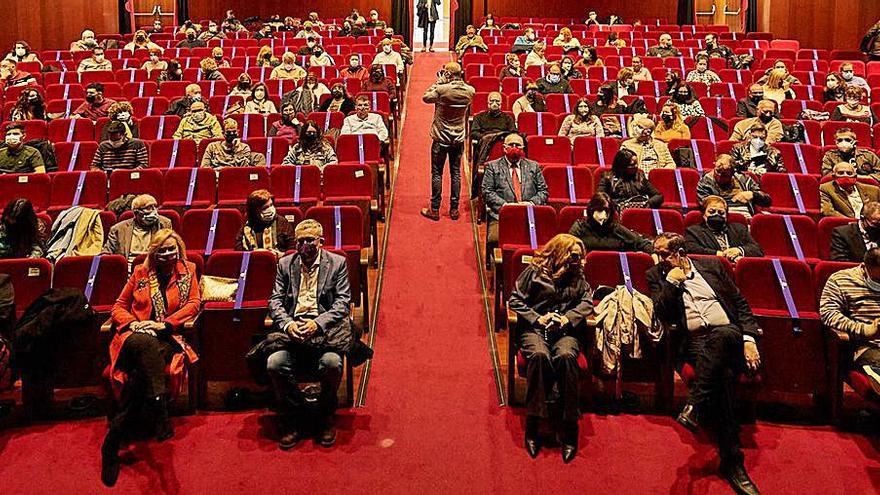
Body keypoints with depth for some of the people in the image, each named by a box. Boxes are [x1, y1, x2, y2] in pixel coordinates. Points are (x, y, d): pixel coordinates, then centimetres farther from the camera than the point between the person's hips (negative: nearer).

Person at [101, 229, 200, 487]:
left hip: (166, 338, 0)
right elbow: (119, 306, 21)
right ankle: (159, 411, -53)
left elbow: (194, 304, 6)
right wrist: (132, 322, -3)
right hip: (136, 335, 0)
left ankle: (113, 441, -39)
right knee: (146, 345, -41)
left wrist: (164, 323, -7)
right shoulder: (140, 272, 20)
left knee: (141, 372, -35)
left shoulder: (188, 271, 18)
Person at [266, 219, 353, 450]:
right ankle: (292, 420, -4)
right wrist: (288, 324, -12)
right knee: (274, 363, -26)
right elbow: (275, 300, 9)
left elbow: (343, 303, -1)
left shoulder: (337, 263, 6)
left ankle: (326, 418, -3)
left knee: (332, 363, -31)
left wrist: (317, 324, -17)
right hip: (292, 328, 2)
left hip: (324, 328, -2)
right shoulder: (285, 264, 14)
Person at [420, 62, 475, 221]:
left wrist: (439, 82, -2)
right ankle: (454, 209, 14)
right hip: (459, 138, 4)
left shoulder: (442, 89, -20)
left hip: (441, 138, -3)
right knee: (456, 173, 11)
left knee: (437, 173, 6)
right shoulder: (470, 91, -6)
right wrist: (446, 83, 9)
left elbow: (425, 97, -6)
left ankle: (435, 210, 9)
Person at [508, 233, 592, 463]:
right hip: (535, 328, -2)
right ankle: (532, 425, -31)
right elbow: (515, 300, 6)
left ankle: (569, 428, -32)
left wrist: (568, 318, -9)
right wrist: (537, 318, -7)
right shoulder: (534, 271, 9)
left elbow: (587, 302, 9)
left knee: (566, 356, -35)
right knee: (539, 356, -37)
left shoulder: (578, 277, 21)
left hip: (566, 331, 2)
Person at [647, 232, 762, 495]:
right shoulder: (657, 275, 17)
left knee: (724, 333, -38)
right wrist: (671, 282, -3)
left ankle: (694, 405, -37)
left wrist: (749, 339, 2)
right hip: (695, 342, -1)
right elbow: (662, 315, 2)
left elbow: (740, 303, 15)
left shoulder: (712, 265, 19)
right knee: (723, 374, -34)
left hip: (729, 334, 1)